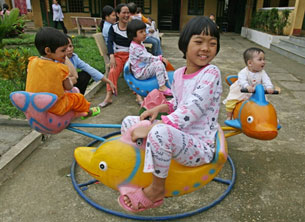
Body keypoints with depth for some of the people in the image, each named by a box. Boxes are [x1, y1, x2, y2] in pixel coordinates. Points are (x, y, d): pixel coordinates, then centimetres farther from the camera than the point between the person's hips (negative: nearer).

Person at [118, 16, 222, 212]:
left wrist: (150, 128, -28)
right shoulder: (178, 74, 4)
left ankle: (157, 190, -13)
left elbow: (190, 112, -27)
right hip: (178, 137, 8)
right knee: (129, 122, 7)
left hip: (201, 145, -7)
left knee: (160, 132, -38)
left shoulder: (211, 73, -18)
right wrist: (160, 108, -1)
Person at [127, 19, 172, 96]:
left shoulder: (140, 44, 11)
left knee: (161, 63, 9)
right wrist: (160, 58, -17)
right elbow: (147, 58, -24)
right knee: (158, 64, -25)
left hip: (145, 68, 10)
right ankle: (162, 87, -23)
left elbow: (147, 55, 18)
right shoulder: (135, 47, -22)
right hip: (140, 73, -10)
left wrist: (160, 58, 5)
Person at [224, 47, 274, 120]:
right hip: (240, 93, -3)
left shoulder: (262, 73, -9)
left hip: (255, 95, 4)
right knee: (231, 102, -15)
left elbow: (266, 80, -21)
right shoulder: (244, 72, -23)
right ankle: (229, 117, 7)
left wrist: (269, 87, -43)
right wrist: (247, 86, -59)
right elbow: (242, 80, -38)